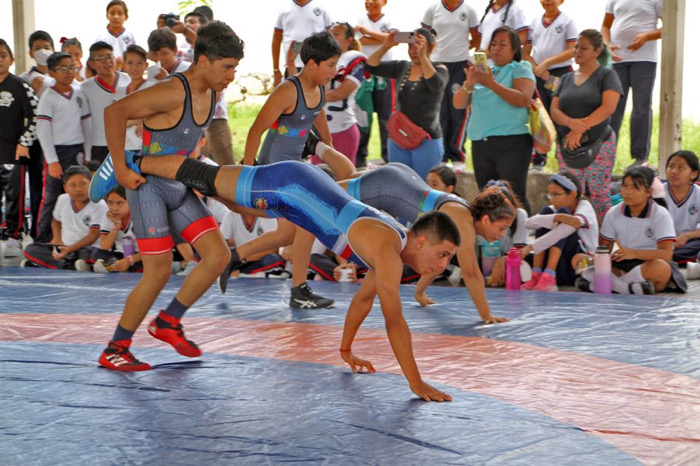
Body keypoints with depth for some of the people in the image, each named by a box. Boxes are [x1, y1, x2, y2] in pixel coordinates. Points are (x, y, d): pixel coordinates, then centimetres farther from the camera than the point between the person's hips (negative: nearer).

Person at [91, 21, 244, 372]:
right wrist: (121, 169, -28)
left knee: (218, 255, 0)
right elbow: (115, 112, -32)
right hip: (148, 186, -8)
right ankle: (114, 350, 5)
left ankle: (167, 322, 15)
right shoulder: (173, 92, -24)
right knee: (159, 271, -10)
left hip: (180, 188, 8)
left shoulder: (212, 92, 3)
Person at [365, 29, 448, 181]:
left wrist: (423, 56, -30)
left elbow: (436, 85, -24)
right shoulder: (402, 67, 11)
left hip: (427, 140, -5)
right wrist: (385, 47, -12)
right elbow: (371, 67, 3)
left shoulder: (439, 69, -2)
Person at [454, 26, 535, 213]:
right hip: (480, 143, 6)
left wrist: (491, 84, -17)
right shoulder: (483, 71, 17)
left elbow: (523, 99, -15)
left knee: (515, 198, -10)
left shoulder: (520, 69, 3)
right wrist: (469, 84, -8)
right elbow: (458, 103, 11)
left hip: (511, 143, -6)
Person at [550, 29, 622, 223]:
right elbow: (554, 110, 7)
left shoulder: (607, 75, 1)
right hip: (567, 146, 4)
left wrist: (581, 129, -18)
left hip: (598, 144, -4)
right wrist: (571, 123, -15)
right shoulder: (567, 78, 16)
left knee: (598, 194, -6)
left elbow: (607, 108, -13)